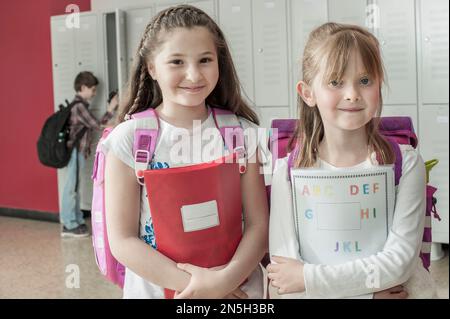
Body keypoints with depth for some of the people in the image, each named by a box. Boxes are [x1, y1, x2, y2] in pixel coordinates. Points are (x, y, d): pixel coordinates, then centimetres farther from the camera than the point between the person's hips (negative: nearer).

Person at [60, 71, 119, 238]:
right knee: (71, 187, -4)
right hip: (75, 151, -10)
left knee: (74, 187, 14)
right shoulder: (79, 106, -17)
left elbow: (91, 125, 13)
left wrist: (110, 109, 11)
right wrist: (110, 109, -11)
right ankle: (69, 225, 2)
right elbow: (97, 125, -16)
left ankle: (77, 221, 22)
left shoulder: (79, 104, 15)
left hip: (78, 151, 10)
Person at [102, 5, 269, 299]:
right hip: (156, 289, -1)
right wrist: (192, 284, -19)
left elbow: (259, 224, -7)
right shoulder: (128, 139, -11)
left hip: (237, 289, 1)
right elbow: (122, 240, -12)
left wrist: (226, 279, -22)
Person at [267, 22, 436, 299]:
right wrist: (369, 292, -14)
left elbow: (399, 259, -10)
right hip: (314, 295, 0)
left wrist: (309, 278, -14)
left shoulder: (405, 162, -5)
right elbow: (284, 273, -9)